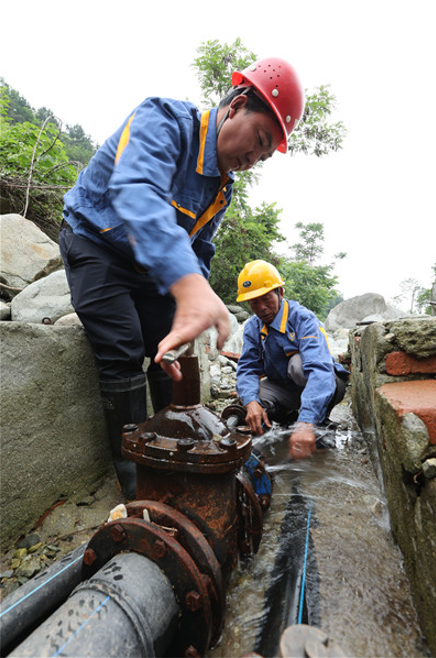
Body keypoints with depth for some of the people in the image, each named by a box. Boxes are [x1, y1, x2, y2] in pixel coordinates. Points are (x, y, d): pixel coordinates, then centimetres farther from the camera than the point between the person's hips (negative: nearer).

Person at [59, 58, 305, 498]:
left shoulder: (222, 187, 0)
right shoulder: (165, 121, -23)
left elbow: (197, 254, 0)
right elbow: (136, 192, -45)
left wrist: (183, 325, -16)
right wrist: (188, 285, -62)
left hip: (150, 268, 7)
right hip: (95, 243, -6)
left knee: (174, 355, 2)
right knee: (123, 356, -16)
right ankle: (137, 485, 0)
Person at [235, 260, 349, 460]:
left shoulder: (303, 319, -26)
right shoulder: (253, 327, -6)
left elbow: (319, 370, -41)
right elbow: (248, 369, -14)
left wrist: (306, 424, -55)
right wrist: (251, 402, -37)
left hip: (325, 386, -5)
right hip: (284, 388, 5)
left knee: (299, 363, -36)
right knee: (247, 397, -21)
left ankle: (321, 420, -11)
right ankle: (290, 417, 5)